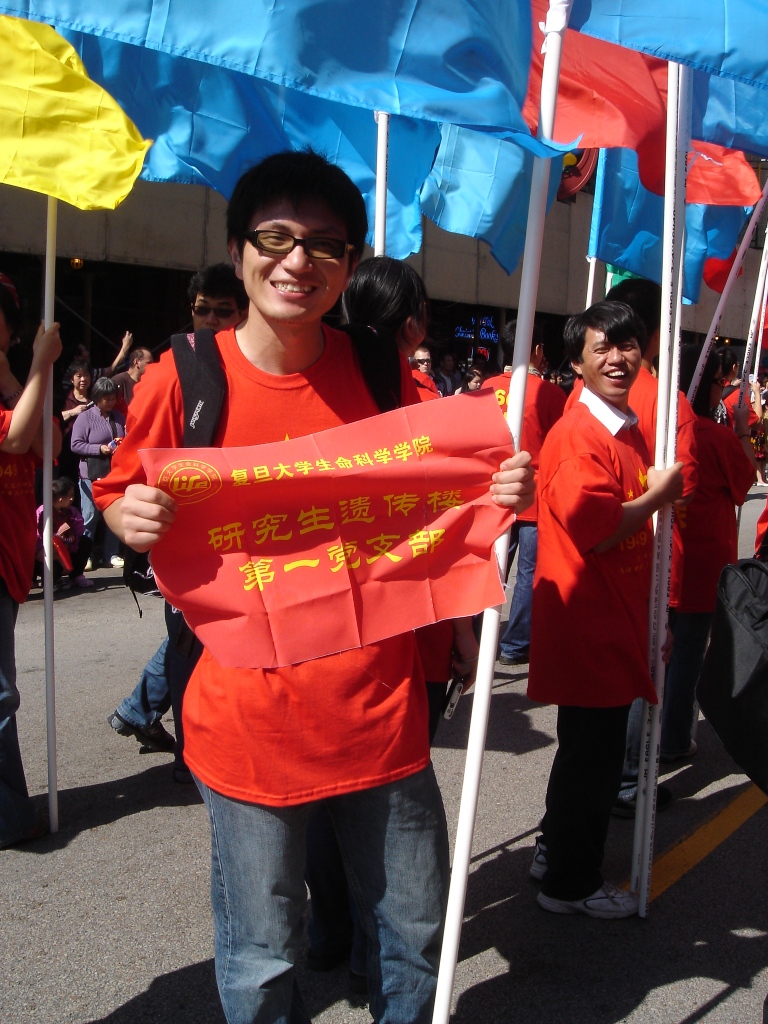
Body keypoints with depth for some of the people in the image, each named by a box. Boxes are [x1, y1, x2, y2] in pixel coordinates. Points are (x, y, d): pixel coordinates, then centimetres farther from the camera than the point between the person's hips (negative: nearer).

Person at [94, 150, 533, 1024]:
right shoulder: (185, 380, -8)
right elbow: (123, 497, 3)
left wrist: (497, 493, -11)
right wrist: (129, 518, -19)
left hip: (380, 709, 3)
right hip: (248, 717, -2)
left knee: (415, 935, 17)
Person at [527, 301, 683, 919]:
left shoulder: (630, 431, 12)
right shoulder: (576, 436, -18)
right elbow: (600, 529, -24)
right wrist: (657, 495, -13)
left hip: (615, 618, 10)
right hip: (585, 621, -9)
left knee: (593, 747, 21)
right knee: (593, 754, 3)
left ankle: (557, 850, 39)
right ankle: (572, 883, 21)